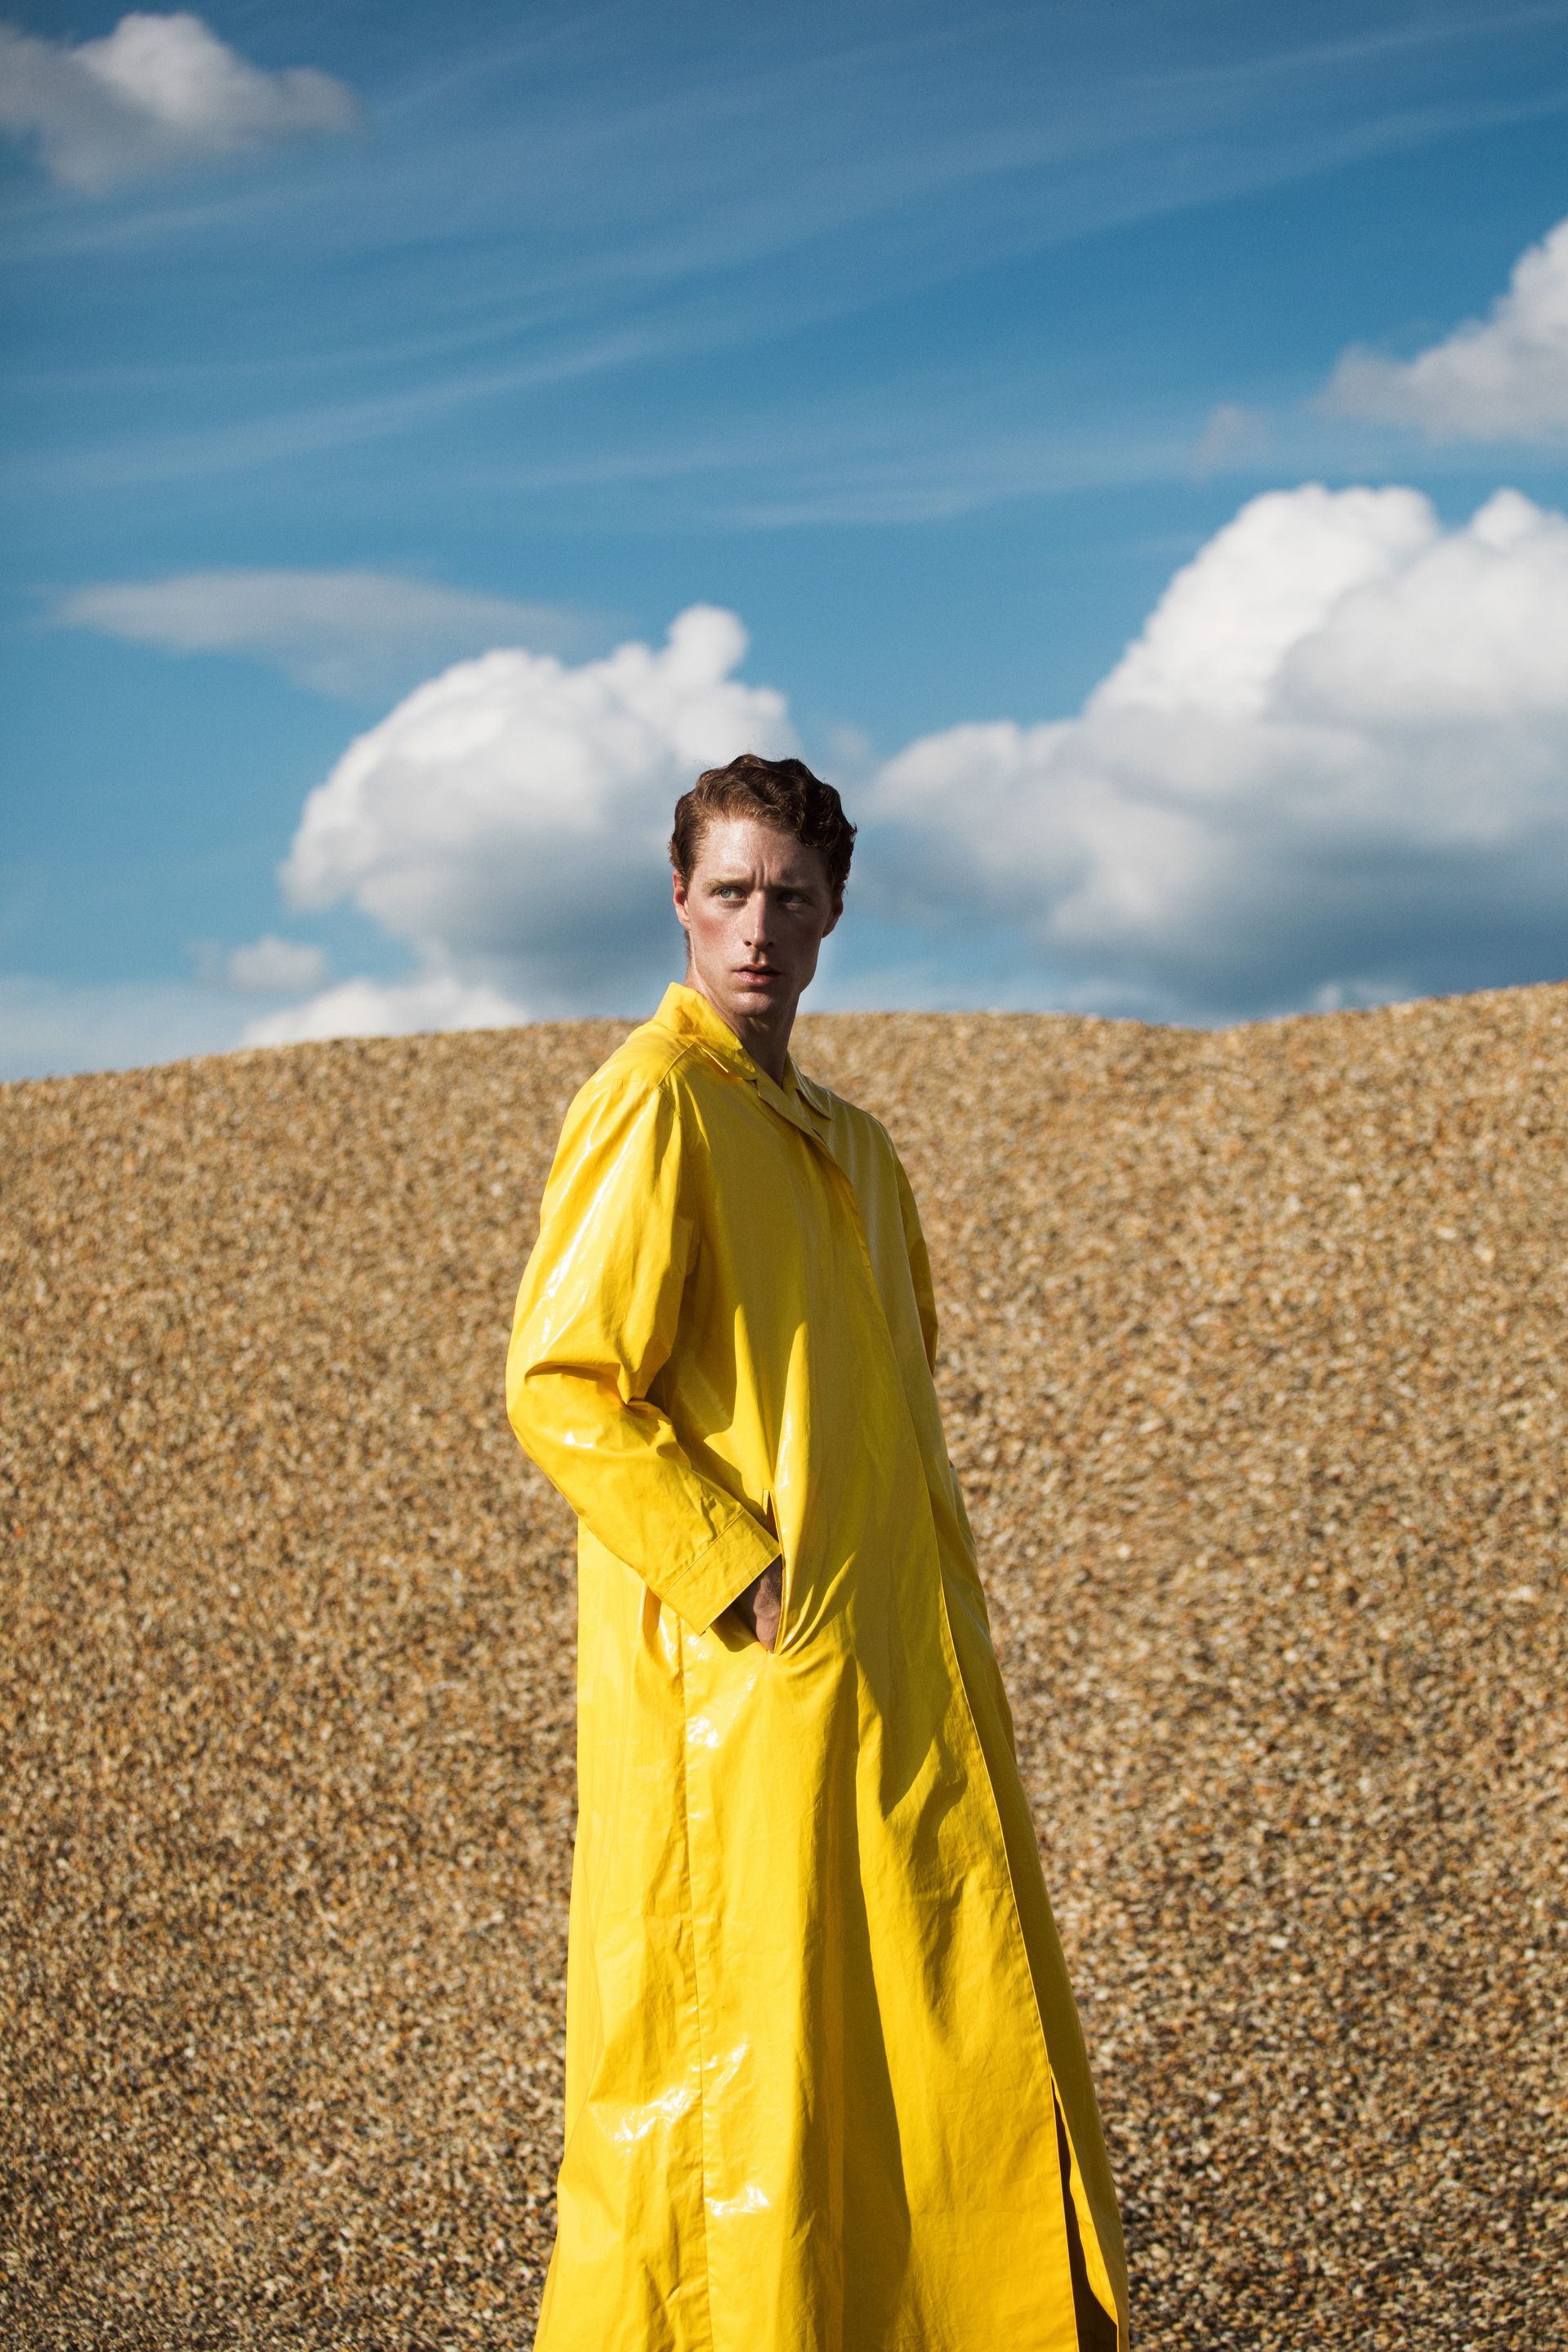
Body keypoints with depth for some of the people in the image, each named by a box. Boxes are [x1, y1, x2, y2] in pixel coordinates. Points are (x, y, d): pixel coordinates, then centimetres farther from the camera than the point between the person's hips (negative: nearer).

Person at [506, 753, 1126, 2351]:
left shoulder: (841, 1141, 15)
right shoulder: (656, 1101, -12)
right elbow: (559, 1391, -18)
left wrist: (924, 1568, 13)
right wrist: (747, 1577, -18)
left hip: (890, 1667, 9)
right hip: (739, 1681, -9)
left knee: (949, 2030, 14)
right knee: (740, 2042, -2)